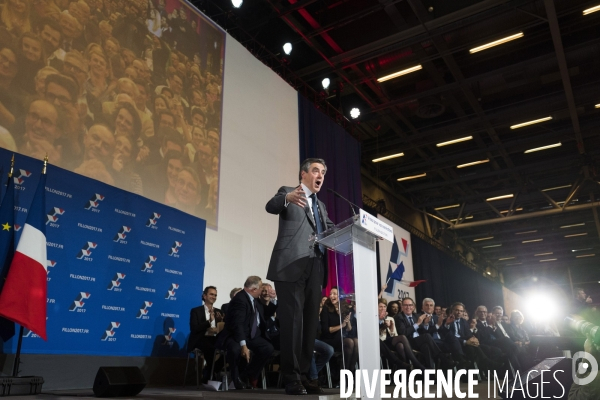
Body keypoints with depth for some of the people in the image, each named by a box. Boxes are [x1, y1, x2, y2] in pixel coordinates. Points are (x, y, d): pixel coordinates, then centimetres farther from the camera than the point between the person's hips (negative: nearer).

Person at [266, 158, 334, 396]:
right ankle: (291, 378, -3)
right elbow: (271, 206, -14)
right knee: (292, 320, -8)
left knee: (310, 322, 5)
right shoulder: (288, 192, 7)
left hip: (315, 269, 7)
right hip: (291, 266, -6)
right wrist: (288, 198, -36)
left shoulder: (320, 206, 27)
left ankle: (303, 375, 11)